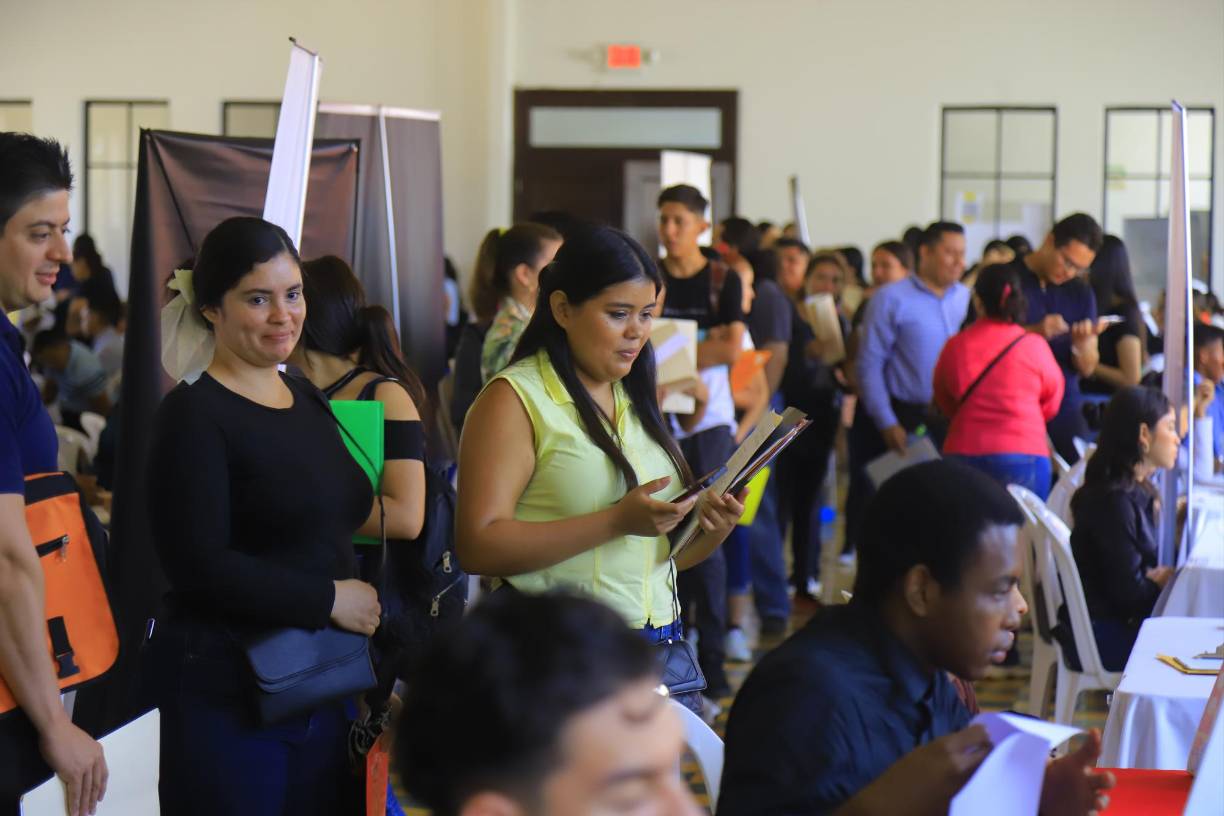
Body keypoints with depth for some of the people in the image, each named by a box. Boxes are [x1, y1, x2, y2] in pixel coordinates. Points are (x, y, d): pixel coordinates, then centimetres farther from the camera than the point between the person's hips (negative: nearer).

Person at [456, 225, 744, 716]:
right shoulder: (514, 399, -5)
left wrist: (711, 533, 0)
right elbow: (477, 547, -17)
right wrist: (618, 520, -21)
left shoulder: (635, 402, 17)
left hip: (662, 646, 6)